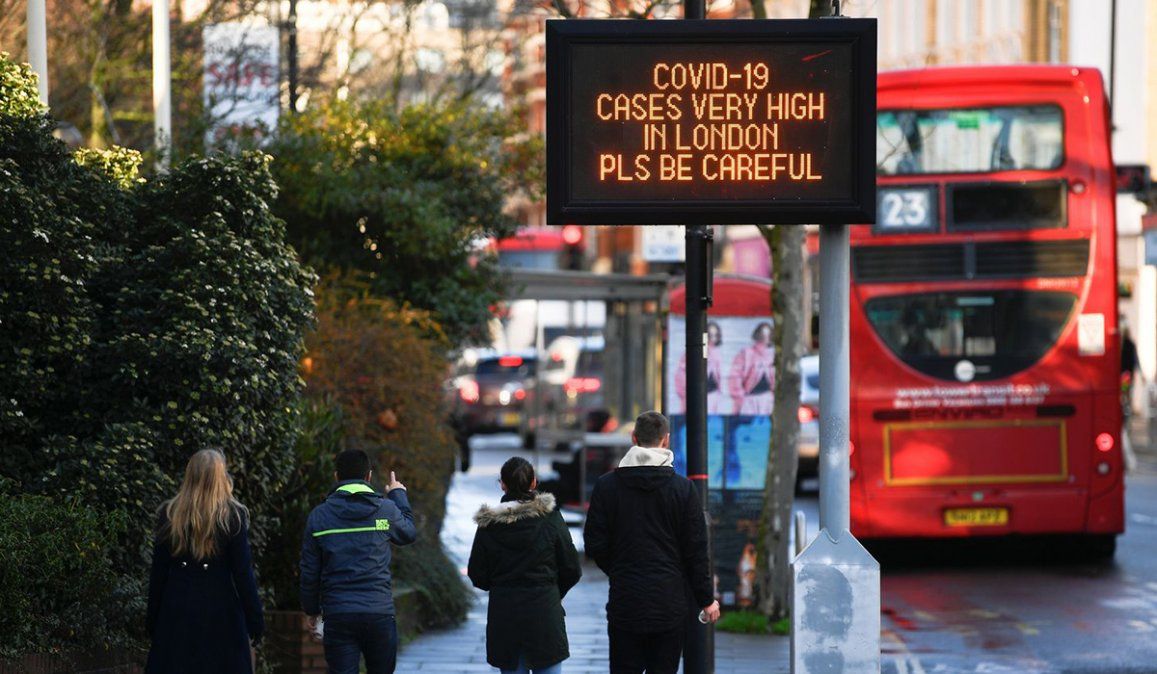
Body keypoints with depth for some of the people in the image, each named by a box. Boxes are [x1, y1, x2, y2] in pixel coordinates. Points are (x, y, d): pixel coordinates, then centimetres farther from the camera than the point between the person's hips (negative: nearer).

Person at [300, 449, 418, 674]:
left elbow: (309, 571, 5)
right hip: (379, 613, 0)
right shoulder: (386, 509, -1)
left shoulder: (319, 515, 1)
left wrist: (312, 610, 17)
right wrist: (399, 495, 36)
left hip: (337, 614, 0)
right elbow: (409, 533, 21)